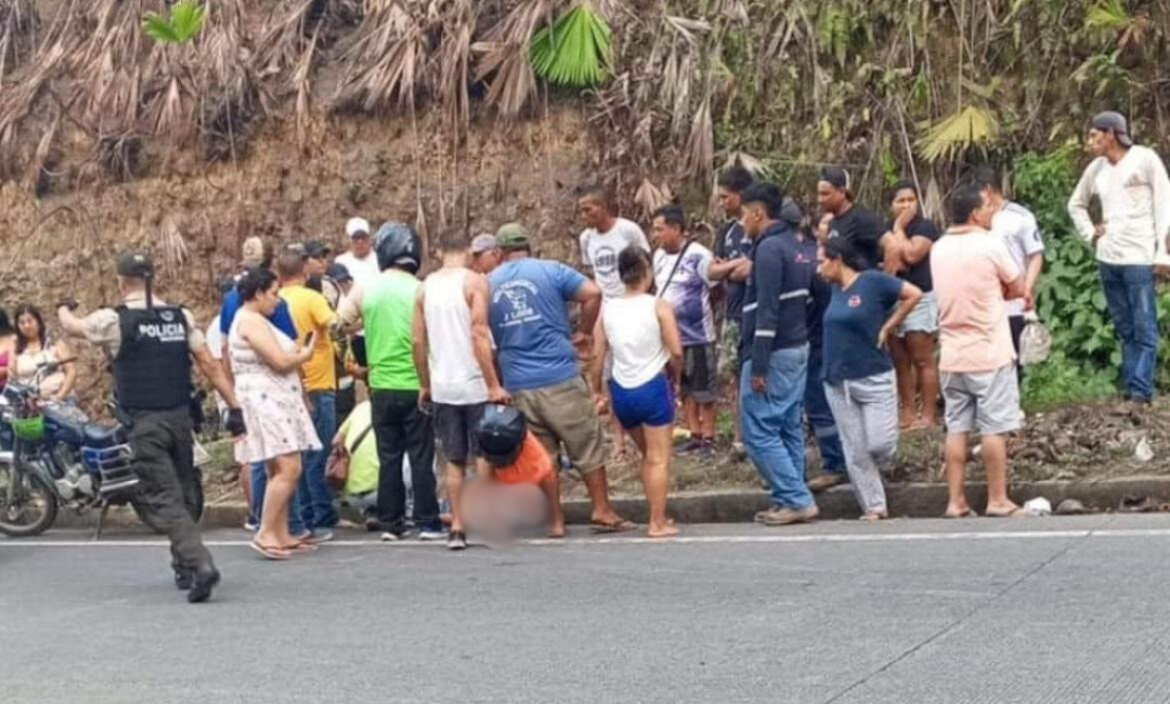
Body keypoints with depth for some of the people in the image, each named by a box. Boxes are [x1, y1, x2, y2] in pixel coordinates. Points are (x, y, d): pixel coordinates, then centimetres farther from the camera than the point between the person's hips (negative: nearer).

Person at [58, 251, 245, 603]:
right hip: (181, 417, 5)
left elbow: (72, 327, 14)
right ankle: (184, 566, 25)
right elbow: (210, 365, 2)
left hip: (145, 423, -5)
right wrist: (234, 406, 4)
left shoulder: (114, 320, -5)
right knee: (179, 493, 19)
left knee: (164, 500, -8)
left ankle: (200, 564, -24)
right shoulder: (181, 317, 6)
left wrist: (64, 308, 37)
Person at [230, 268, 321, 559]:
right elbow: (281, 361, -16)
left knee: (281, 471, 8)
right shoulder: (251, 321, -12)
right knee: (288, 469, -15)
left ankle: (282, 535, 9)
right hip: (264, 401, -11)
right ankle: (265, 533, -14)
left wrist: (299, 351, 3)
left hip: (276, 402, 11)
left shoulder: (255, 320, 22)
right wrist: (306, 354, 0)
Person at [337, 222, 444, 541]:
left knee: (389, 457, 9)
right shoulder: (420, 290, -8)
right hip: (416, 386, -2)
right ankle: (427, 522, 4)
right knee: (421, 456, 3)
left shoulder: (365, 288, -1)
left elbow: (341, 324, 4)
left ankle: (390, 524, 11)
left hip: (381, 386, 2)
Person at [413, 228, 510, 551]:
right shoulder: (474, 281, -8)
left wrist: (425, 384, 18)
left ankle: (457, 527, 8)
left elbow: (418, 341, 7)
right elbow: (479, 335, -16)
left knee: (453, 460, 11)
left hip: (442, 387, 4)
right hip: (474, 383, -4)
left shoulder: (425, 286, 7)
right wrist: (494, 385, -15)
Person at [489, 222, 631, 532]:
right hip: (559, 377, -3)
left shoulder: (488, 284, 9)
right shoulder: (549, 271, -1)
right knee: (588, 445, 6)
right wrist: (583, 332, 1)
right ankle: (603, 512, 6)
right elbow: (593, 293, -11)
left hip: (518, 385, 3)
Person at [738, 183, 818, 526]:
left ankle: (797, 500, -7)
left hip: (775, 353, -10)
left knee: (760, 431, -6)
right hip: (798, 349, 10)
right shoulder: (792, 245, 15)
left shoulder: (769, 249, -15)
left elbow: (767, 311, -20)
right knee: (789, 430, 10)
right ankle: (790, 500, 12)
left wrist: (758, 365, -21)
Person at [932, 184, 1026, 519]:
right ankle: (997, 500, 5)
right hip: (990, 353, -6)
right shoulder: (990, 245, -12)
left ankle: (956, 501, 8)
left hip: (952, 355, 6)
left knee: (956, 429, 7)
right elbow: (1017, 289, -3)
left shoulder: (938, 249, 6)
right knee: (994, 429, 1)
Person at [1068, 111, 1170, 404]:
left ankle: (1141, 393, -5)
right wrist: (1090, 234, 12)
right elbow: (1076, 204, 27)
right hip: (1107, 259, 6)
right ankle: (1130, 390, 14)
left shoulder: (1145, 159, -6)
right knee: (1125, 331, 10)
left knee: (1144, 330, -5)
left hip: (1140, 258, -6)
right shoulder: (1096, 168, 11)